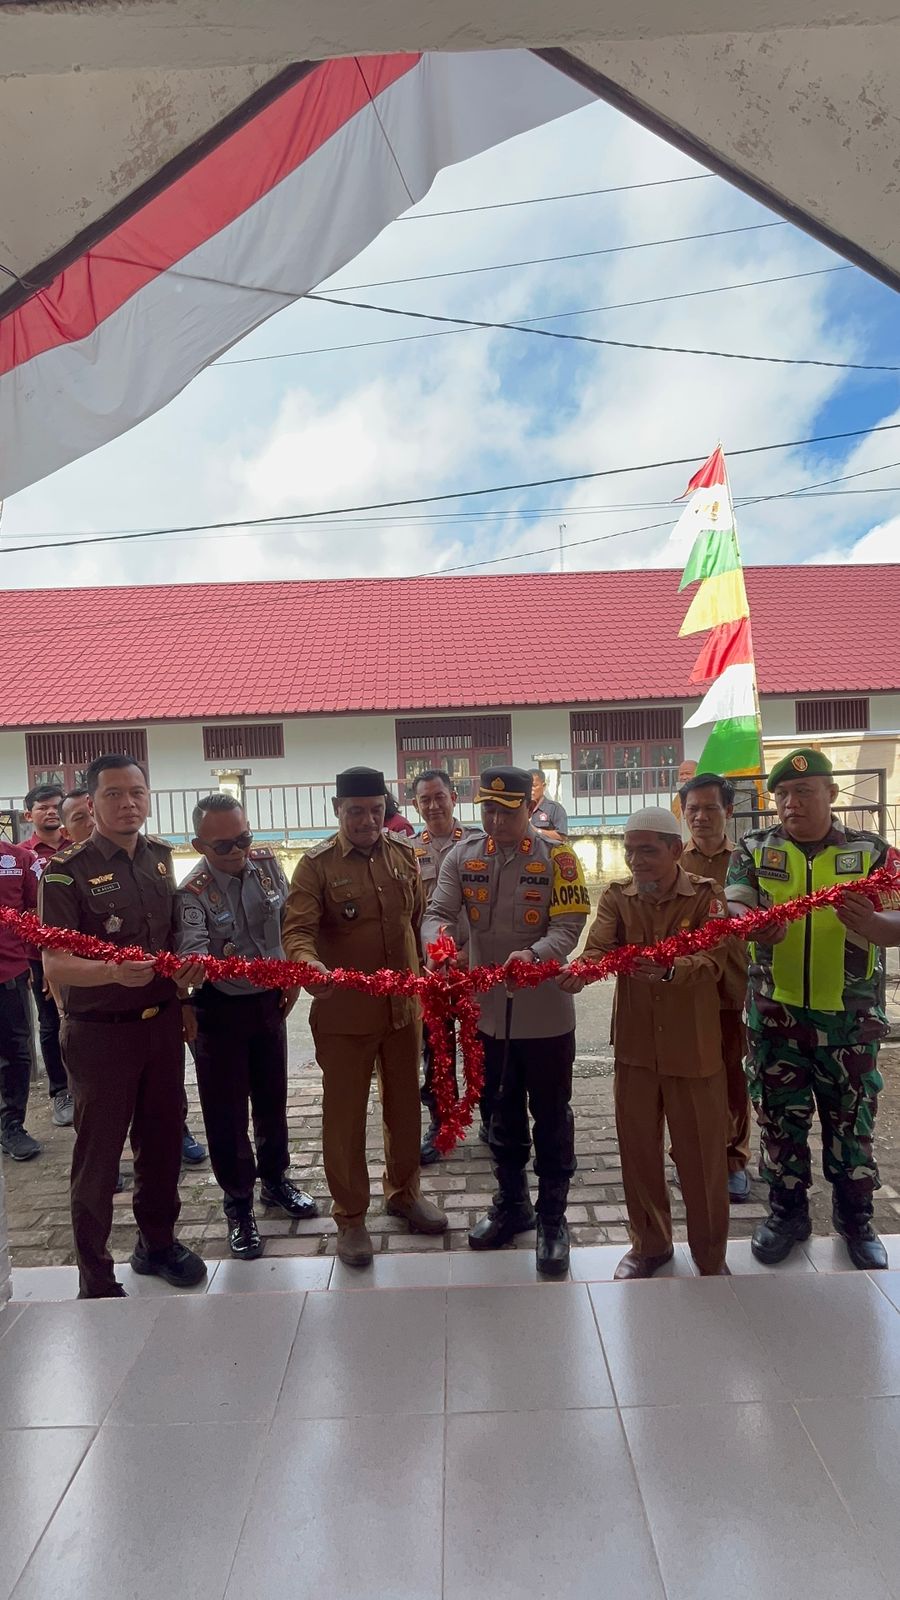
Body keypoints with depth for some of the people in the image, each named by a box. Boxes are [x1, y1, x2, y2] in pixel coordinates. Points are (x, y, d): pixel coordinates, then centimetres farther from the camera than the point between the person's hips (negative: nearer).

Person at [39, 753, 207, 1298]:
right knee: (99, 1153, 8)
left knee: (163, 1137, 18)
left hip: (162, 1023, 5)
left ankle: (158, 1242, 39)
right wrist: (113, 972, -36)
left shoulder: (162, 858, 4)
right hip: (100, 1033, -5)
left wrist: (187, 968, -4)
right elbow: (55, 967, -19)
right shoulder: (67, 873, -13)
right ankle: (96, 1278, 25)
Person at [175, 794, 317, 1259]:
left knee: (272, 1097, 19)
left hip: (270, 999, 5)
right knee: (226, 1110, 6)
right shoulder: (192, 892, -21)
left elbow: (289, 920, 7)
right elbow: (192, 948, -36)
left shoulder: (266, 861, -6)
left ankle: (275, 1180, 40)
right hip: (221, 1010, -4)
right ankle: (239, 1206, 25)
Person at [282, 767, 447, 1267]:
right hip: (344, 1013, -4)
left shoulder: (405, 854, 3)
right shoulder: (317, 865, -9)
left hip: (404, 1006, 4)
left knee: (405, 1104, 19)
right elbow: (297, 928, -19)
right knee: (345, 1115, 8)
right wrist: (307, 960, -39)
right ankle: (351, 1216, 27)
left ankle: (404, 1191, 41)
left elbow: (420, 919, 11)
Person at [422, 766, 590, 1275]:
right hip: (489, 1010, 4)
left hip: (546, 1012, -3)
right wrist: (438, 943, -29)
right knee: (503, 1114, 20)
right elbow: (438, 913, -6)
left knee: (551, 1117, 11)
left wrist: (534, 954, -37)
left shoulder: (558, 858, -10)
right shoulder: (463, 856, -1)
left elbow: (569, 927, -17)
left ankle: (553, 1217, 29)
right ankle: (512, 1204, 40)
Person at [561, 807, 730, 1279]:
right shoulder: (616, 897, 1)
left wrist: (670, 970, -43)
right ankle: (649, 1243, 36)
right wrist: (580, 971, -39)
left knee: (701, 1152, 8)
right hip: (634, 1044, 3)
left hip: (693, 1045, -2)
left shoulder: (706, 896, -7)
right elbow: (598, 945, -16)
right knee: (638, 1148, 14)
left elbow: (712, 961, -22)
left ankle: (710, 1256, 30)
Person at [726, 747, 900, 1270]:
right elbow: (733, 908, -9)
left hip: (850, 1018, 0)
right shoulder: (755, 849, 1)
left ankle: (856, 1218, 35)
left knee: (852, 1121, 14)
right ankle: (788, 1211, 32)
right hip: (775, 1015, 1)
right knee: (781, 1118, 13)